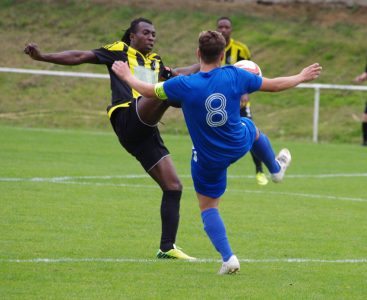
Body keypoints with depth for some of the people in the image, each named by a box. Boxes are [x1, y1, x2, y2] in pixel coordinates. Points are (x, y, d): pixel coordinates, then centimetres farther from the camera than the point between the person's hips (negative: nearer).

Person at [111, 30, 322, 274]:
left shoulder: (184, 85, -26)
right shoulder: (234, 76, -18)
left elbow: (149, 91, -11)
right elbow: (273, 85, -4)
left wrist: (126, 75, 10)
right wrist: (301, 77, 15)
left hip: (207, 158, -3)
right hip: (239, 143, 3)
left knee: (208, 207, 13)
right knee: (252, 128, 39)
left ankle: (228, 257, 0)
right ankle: (276, 167, 65)